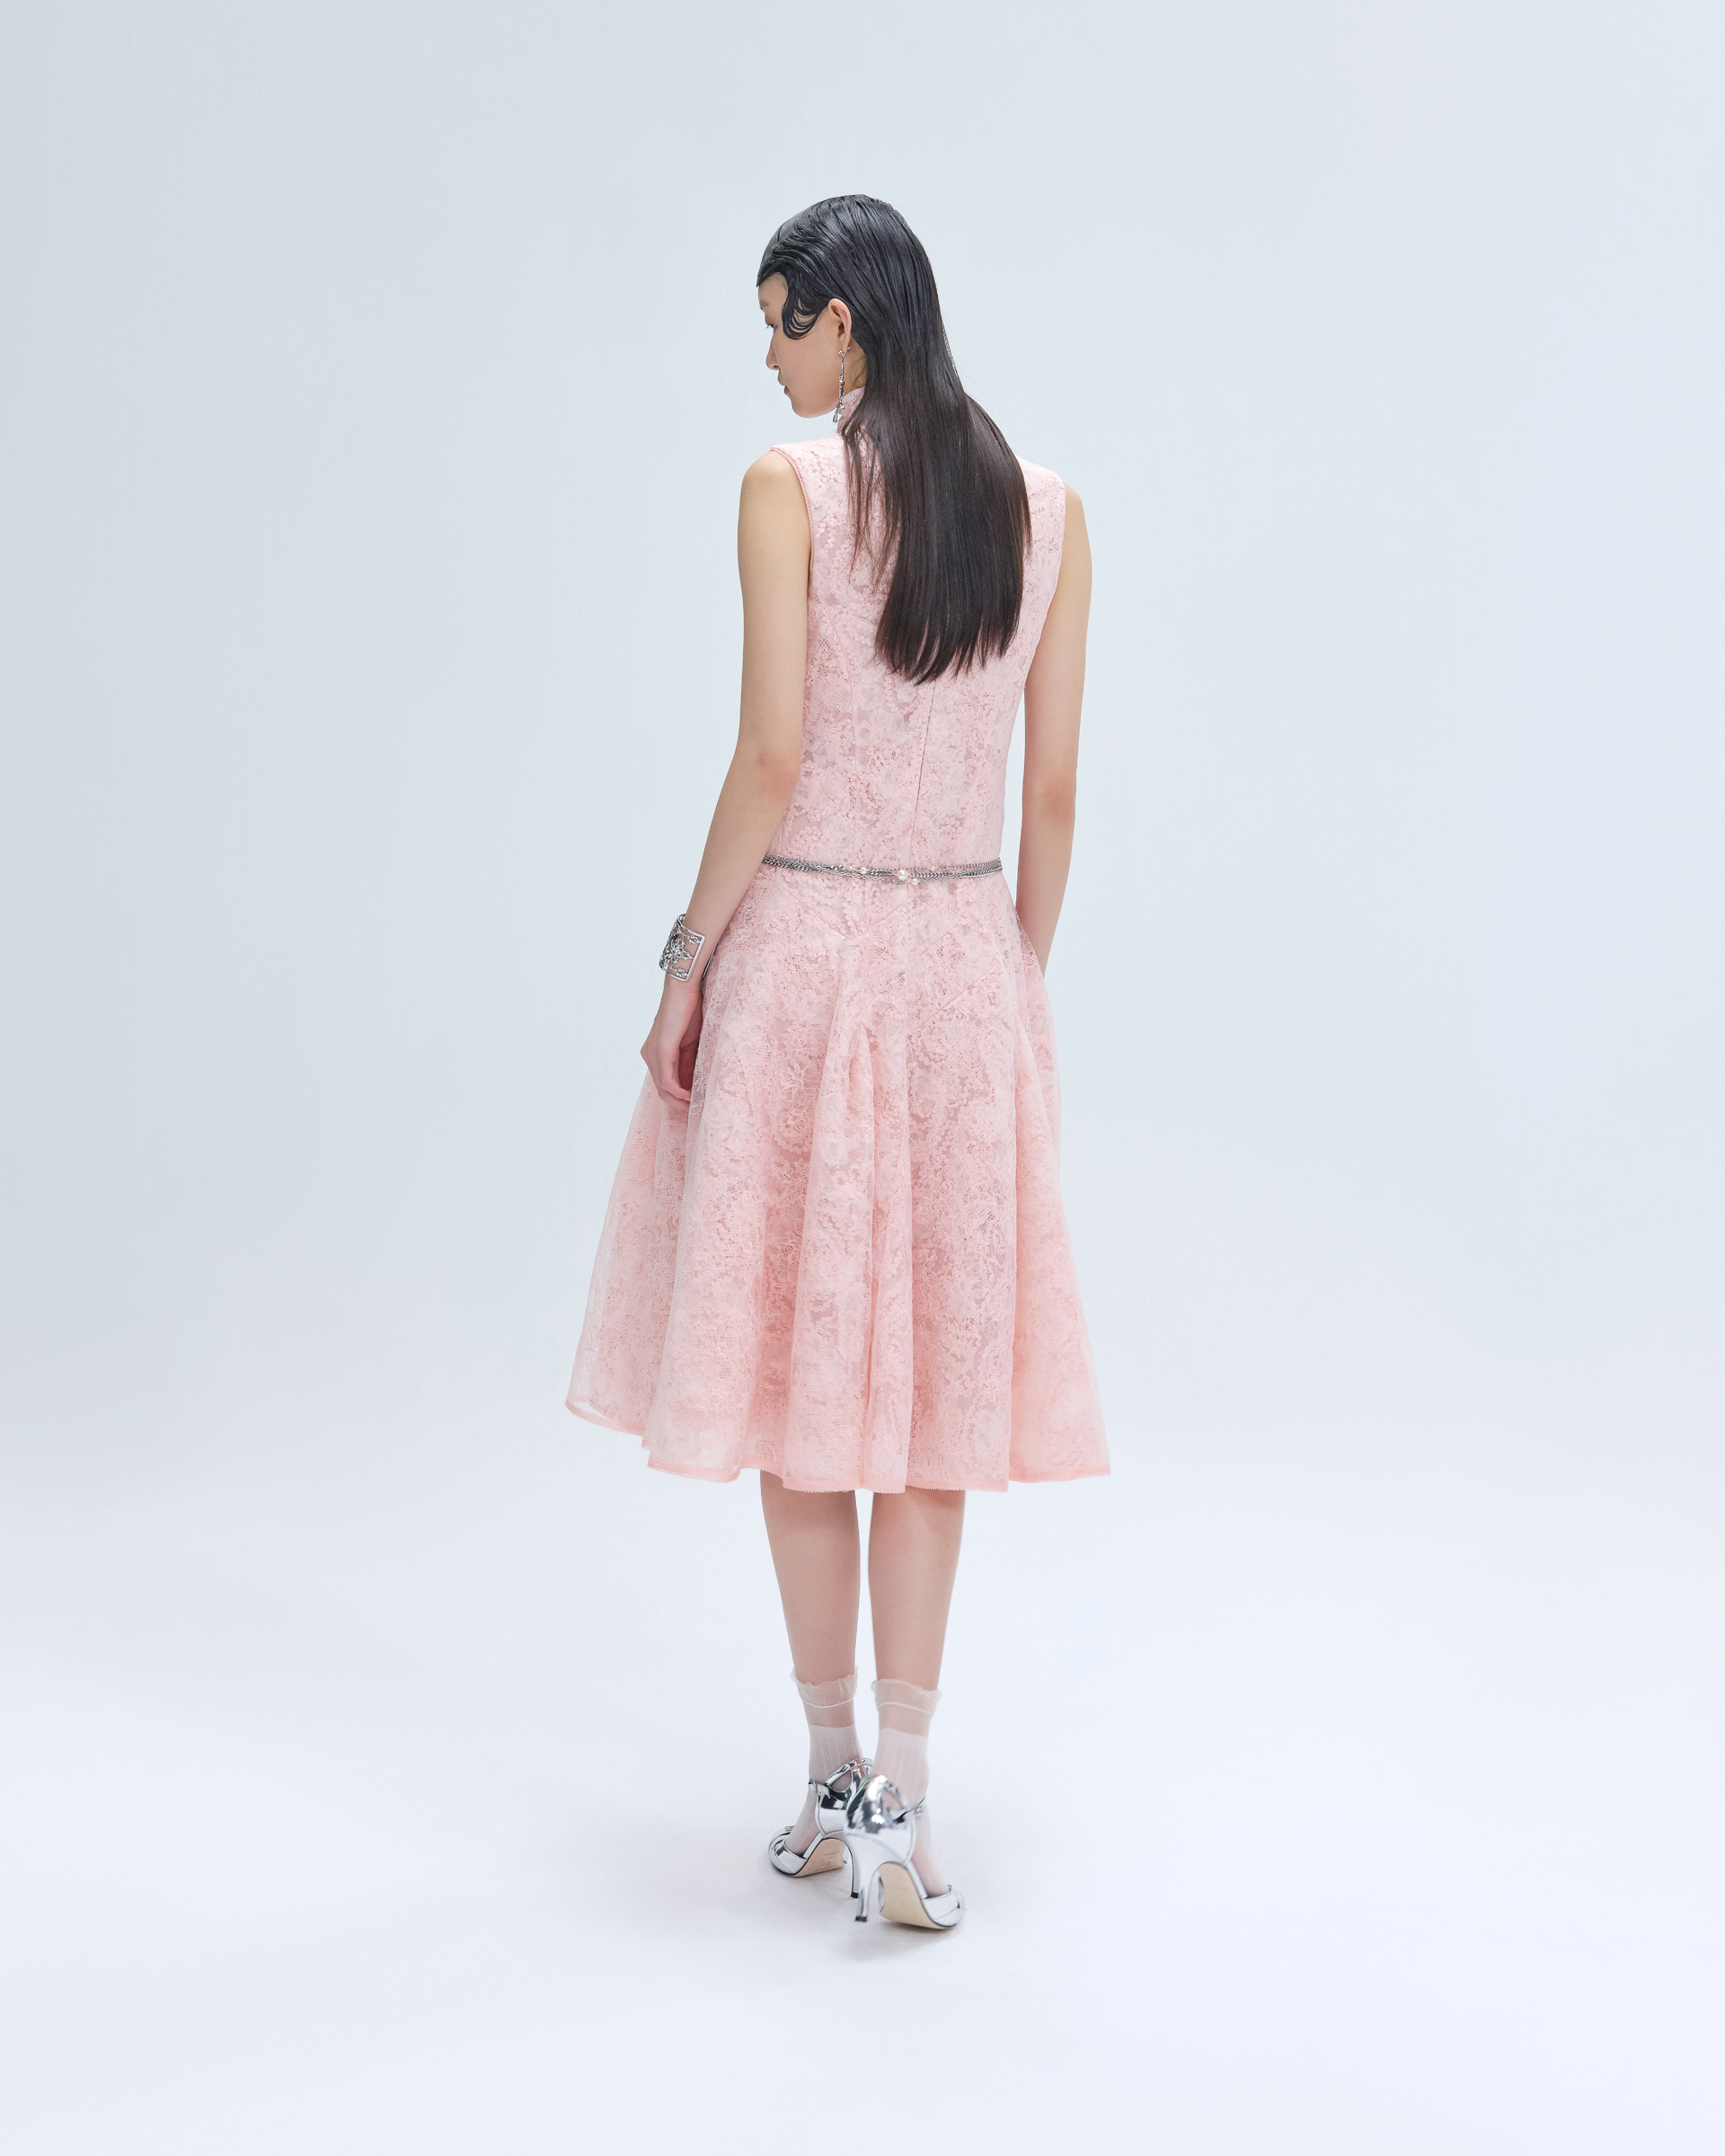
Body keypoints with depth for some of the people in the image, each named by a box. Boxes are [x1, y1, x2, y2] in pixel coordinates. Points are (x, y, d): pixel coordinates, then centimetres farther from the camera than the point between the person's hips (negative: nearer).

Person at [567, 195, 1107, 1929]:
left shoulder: (788, 487, -8)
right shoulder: (1049, 509, 5)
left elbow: (773, 758, -14)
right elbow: (1055, 788, 5)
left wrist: (688, 962, -5)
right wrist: (1018, 984, 14)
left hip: (798, 944, -4)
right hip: (967, 958, 4)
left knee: (796, 1353, 8)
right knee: (931, 1370, 9)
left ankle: (835, 1775, 17)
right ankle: (897, 1799, 6)